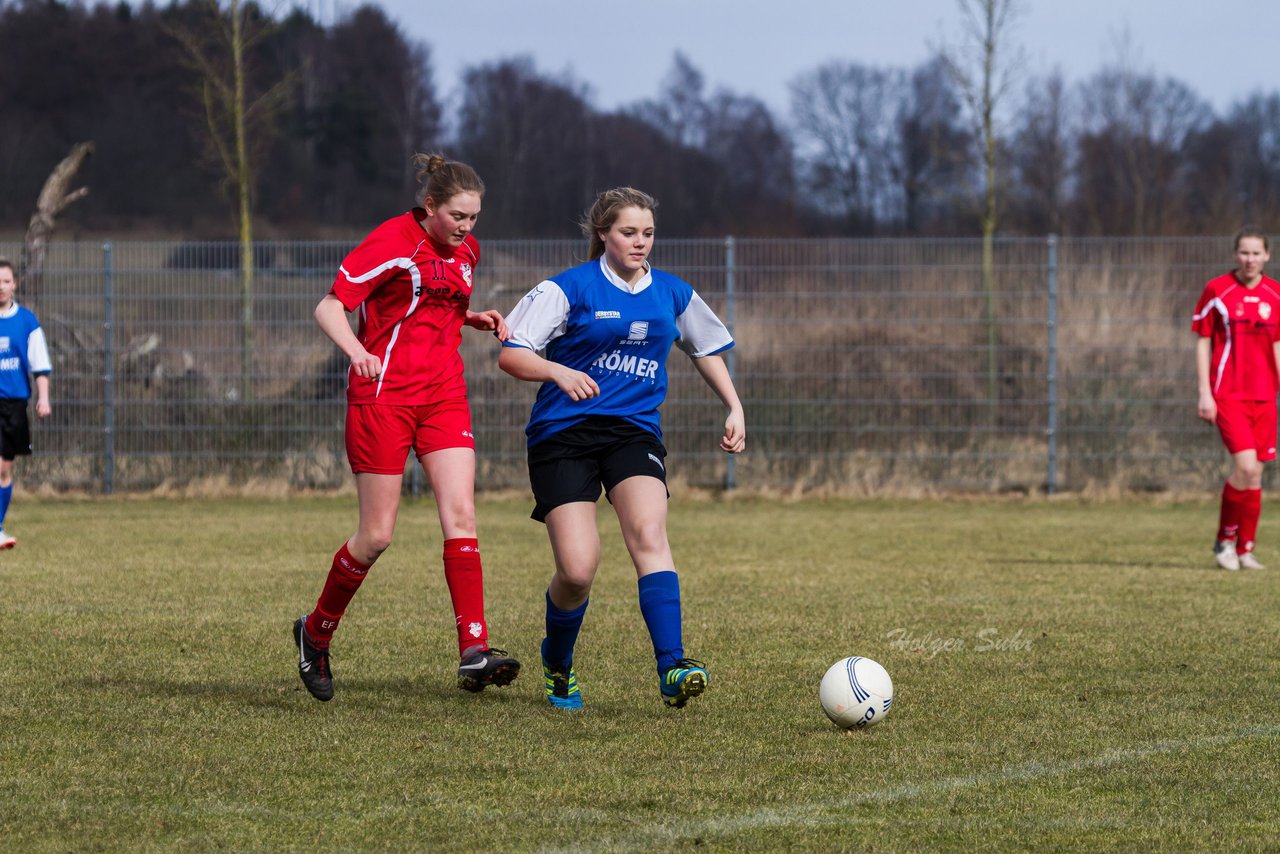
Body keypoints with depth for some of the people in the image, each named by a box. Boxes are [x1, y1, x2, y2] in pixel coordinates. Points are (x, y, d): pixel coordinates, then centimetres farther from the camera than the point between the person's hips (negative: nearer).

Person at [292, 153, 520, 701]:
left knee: (460, 515, -10)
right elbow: (328, 307, -13)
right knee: (377, 535, -3)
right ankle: (316, 632, 21)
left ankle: (474, 652, -16)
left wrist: (479, 319, 6)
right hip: (383, 394, -6)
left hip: (443, 393, 6)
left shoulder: (465, 249, 11)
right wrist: (356, 350, -31)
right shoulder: (392, 242, -11)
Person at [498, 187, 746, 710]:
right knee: (577, 570, -13)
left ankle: (672, 669, -33)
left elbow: (707, 349, 29)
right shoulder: (571, 289, -3)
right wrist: (559, 372, -27)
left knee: (648, 533, -25)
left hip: (633, 430, 3)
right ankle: (557, 663, 19)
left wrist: (735, 408, 18)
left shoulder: (672, 295, 11)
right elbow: (510, 355, -9)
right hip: (564, 434, -3)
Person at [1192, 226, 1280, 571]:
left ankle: (1245, 550, 15)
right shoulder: (1216, 291, -3)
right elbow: (1202, 342, 0)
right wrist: (1204, 393, -5)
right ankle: (1225, 540, 2)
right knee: (1246, 465, -17)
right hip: (1228, 395, -4)